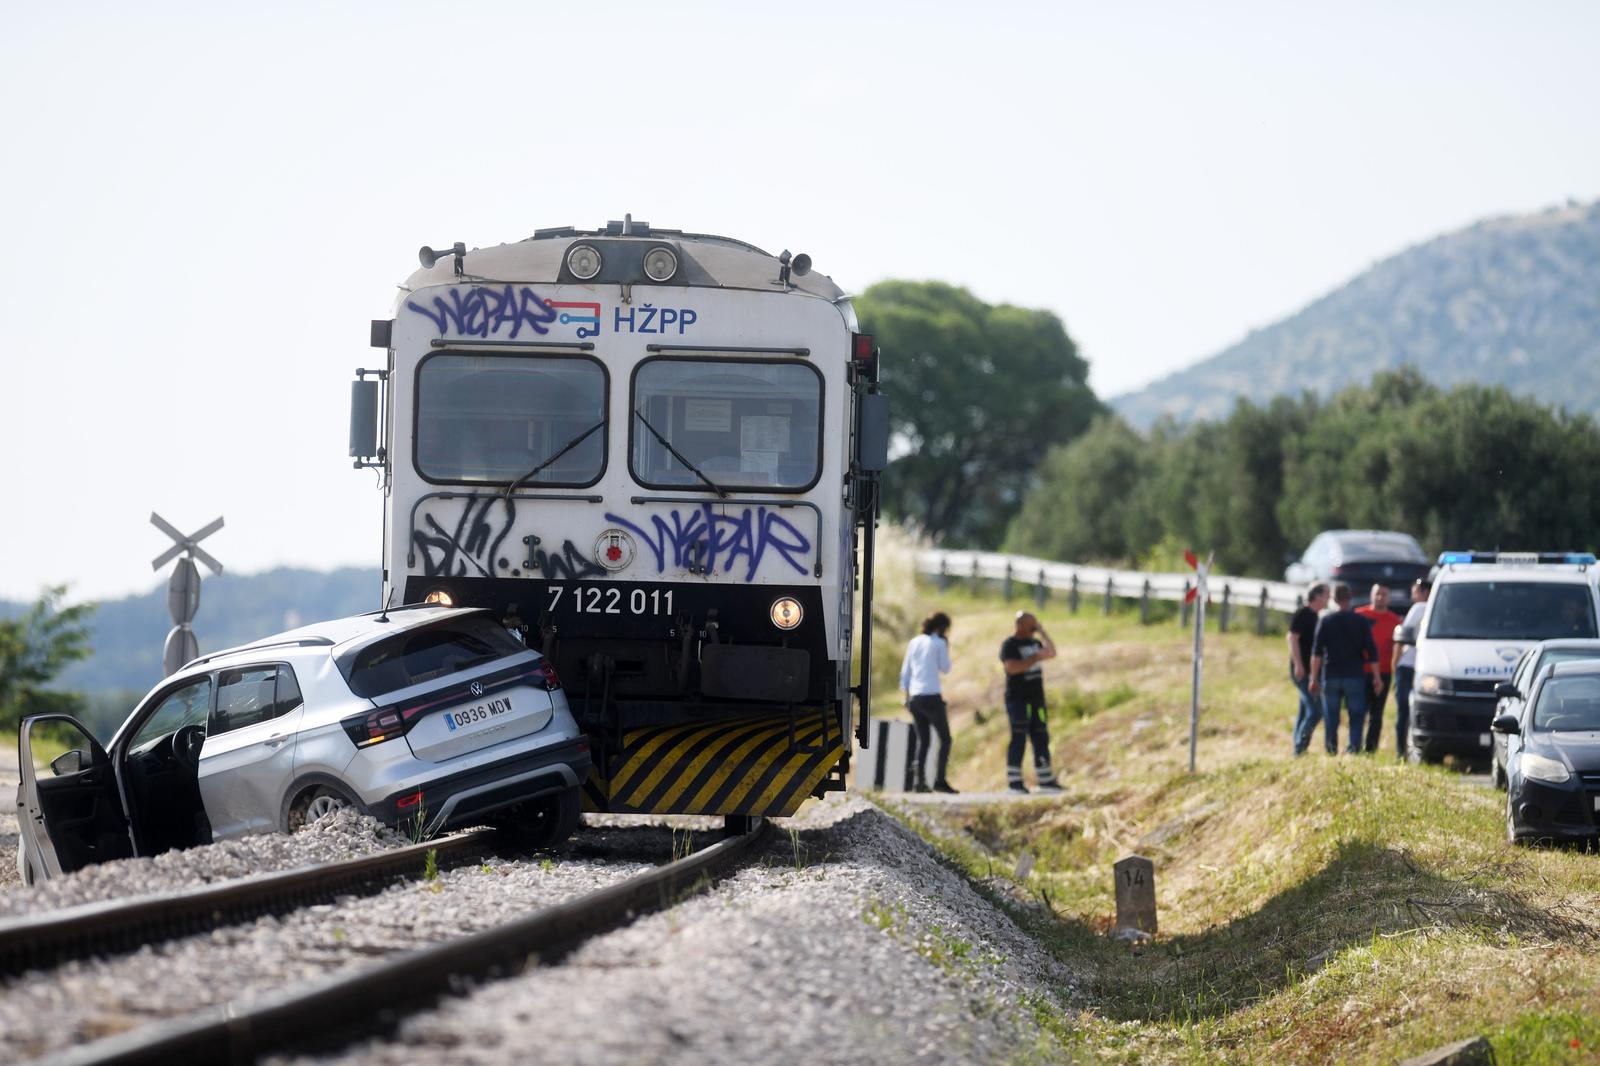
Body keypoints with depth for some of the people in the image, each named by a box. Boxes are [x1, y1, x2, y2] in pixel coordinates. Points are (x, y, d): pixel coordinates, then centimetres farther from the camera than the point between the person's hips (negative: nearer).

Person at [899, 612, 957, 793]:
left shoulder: (914, 642, 11)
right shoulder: (939, 643, -5)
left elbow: (905, 672, 12)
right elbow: (945, 669, 1)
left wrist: (907, 696, 18)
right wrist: (947, 649, 11)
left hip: (915, 697, 6)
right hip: (932, 697, -6)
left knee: (921, 740, 11)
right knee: (945, 739, 2)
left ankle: (919, 781, 2)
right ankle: (940, 780, -8)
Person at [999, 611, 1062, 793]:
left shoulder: (1034, 642, 15)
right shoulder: (1009, 645, -9)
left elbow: (1052, 653, 12)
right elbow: (1012, 667, -22)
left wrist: (1042, 632, 7)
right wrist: (1035, 658, -21)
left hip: (1036, 698, 8)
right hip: (1018, 700, -8)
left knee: (1041, 739, 9)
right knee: (1018, 739, -8)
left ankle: (1046, 781, 13)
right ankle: (1014, 782, -6)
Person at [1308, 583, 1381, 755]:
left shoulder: (1325, 621, 2)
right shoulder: (1361, 622, 2)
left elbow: (1316, 652, -2)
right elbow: (1372, 652, 0)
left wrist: (1314, 678, -1)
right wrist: (1376, 677, 4)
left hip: (1331, 676, 1)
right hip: (1355, 675, -1)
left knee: (1330, 716, 8)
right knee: (1356, 715, 3)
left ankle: (1331, 749, 7)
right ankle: (1354, 746, -13)